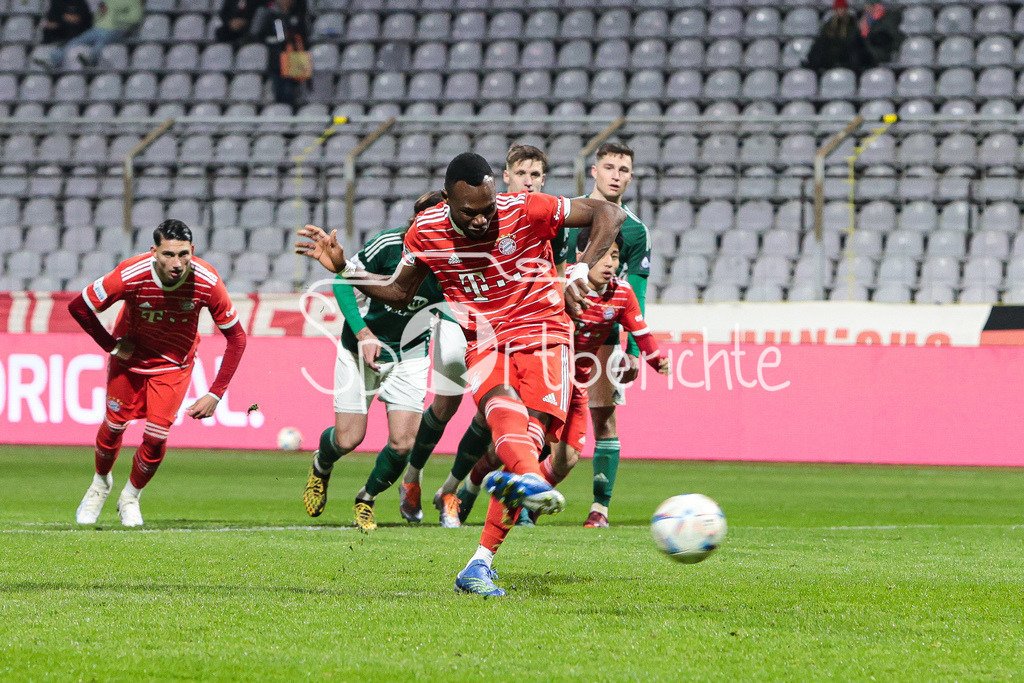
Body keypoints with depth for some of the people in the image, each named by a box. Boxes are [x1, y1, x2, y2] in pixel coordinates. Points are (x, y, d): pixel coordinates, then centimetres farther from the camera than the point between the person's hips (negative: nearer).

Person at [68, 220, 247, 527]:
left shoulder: (208, 282, -30)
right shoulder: (130, 275, -32)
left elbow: (236, 338, -17)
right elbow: (78, 306, -17)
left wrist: (216, 394, -22)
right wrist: (112, 345, -16)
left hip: (174, 362, 0)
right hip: (130, 353, 0)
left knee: (156, 436, -9)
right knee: (113, 426, 7)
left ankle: (131, 497, 20)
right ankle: (101, 483, 40)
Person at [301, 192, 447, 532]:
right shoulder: (389, 245, -24)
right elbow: (342, 280, -12)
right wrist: (363, 334, -19)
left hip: (410, 354, 2)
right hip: (362, 347, -2)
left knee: (402, 442, -8)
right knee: (348, 438, -1)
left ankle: (366, 499, 21)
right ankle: (320, 466, 37)